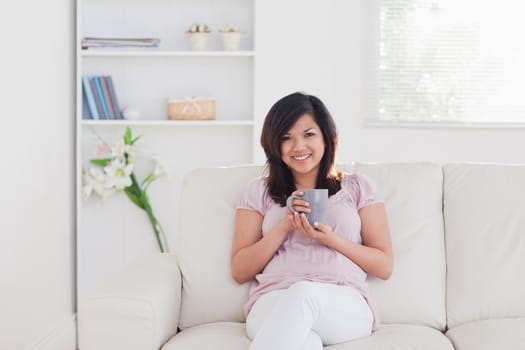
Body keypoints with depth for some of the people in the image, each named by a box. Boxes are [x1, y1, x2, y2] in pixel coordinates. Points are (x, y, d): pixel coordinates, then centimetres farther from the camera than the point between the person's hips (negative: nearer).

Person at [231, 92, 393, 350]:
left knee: (302, 293, -41)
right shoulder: (259, 191, 22)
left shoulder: (359, 188, 21)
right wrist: (284, 225, 0)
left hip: (344, 306, 0)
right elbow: (239, 271, 15)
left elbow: (384, 266, 14)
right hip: (272, 303, 1)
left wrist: (330, 239, -2)